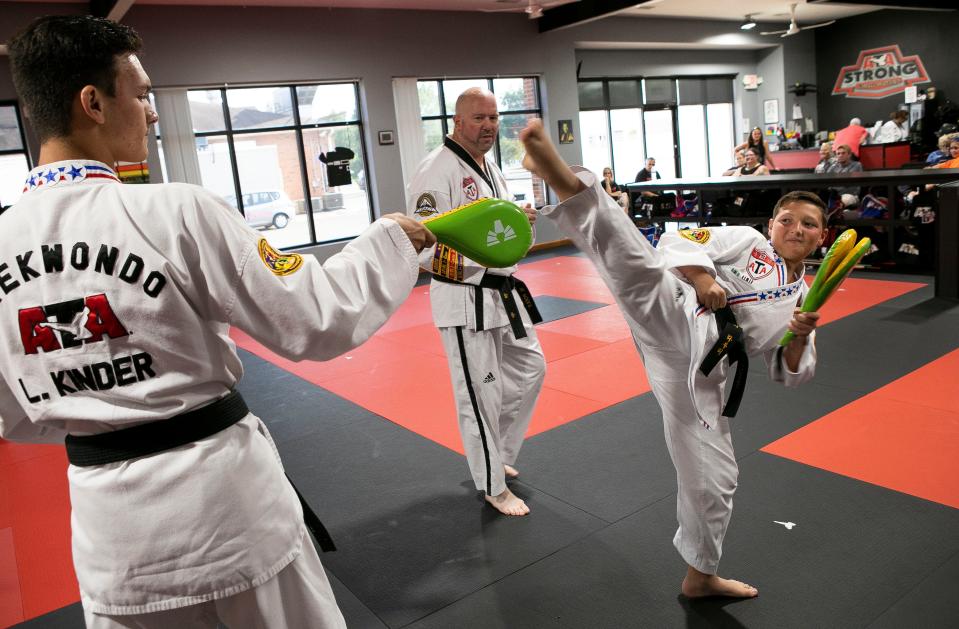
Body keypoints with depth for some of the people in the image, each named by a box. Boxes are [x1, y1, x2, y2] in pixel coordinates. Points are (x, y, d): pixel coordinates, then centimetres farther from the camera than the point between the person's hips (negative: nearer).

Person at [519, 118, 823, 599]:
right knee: (638, 267, -36)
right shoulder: (747, 241, 11)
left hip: (699, 372, 5)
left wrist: (800, 338, 2)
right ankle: (565, 182, -55)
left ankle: (700, 575, 35)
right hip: (678, 324, -4)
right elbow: (679, 242, -1)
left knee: (712, 480, 11)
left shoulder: (803, 300, 24)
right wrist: (701, 276, -21)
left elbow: (790, 374, 24)